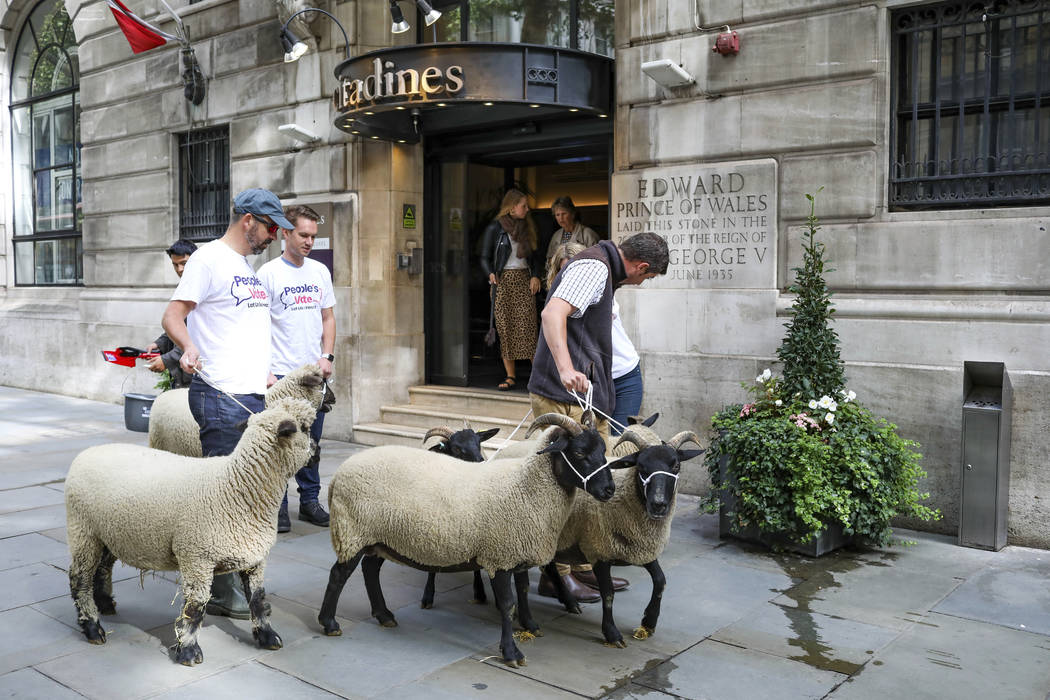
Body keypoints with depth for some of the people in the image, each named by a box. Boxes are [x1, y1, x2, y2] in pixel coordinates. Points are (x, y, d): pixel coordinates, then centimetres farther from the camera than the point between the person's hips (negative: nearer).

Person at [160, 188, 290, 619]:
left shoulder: (248, 266, 21)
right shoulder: (209, 258, -6)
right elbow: (174, 315, -12)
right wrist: (188, 348, -30)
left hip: (253, 397, 9)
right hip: (220, 398, -9)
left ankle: (238, 580, 25)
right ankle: (223, 595, 2)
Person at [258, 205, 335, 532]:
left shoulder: (320, 271, 11)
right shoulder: (268, 272, -5)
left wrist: (327, 356, 2)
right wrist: (265, 371, -14)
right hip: (280, 373, -5)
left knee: (311, 443, 12)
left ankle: (310, 501, 22)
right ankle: (277, 507, 9)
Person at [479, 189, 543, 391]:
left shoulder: (526, 227, 15)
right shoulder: (495, 227, 2)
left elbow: (534, 256, 19)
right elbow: (485, 258, 1)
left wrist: (535, 275, 1)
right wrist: (491, 274, -18)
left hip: (524, 279, 2)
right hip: (503, 281, -2)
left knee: (527, 325, -8)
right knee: (505, 327, -2)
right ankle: (511, 376, 2)